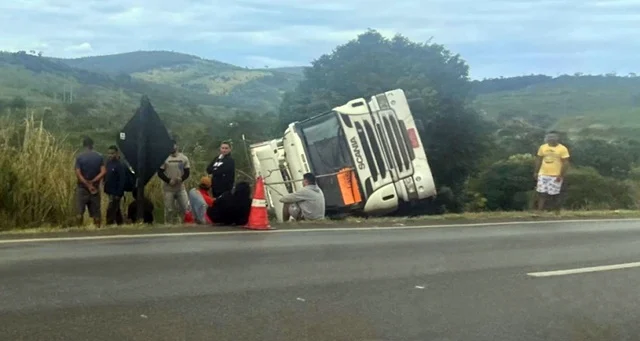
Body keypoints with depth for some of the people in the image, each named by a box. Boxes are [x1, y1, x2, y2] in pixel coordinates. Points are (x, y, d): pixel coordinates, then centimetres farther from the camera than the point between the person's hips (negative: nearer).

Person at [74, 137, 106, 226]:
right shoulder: (99, 156, 0)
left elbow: (78, 174, -13)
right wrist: (92, 182, -7)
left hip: (82, 187, -2)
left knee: (79, 212, 3)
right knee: (96, 212, 6)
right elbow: (103, 172, -8)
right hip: (95, 187, 2)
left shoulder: (79, 157, -5)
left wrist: (88, 185, -11)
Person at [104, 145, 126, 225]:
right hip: (110, 192, 8)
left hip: (116, 193, -8)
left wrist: (118, 194, -21)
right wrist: (106, 189, 5)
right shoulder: (108, 163, 8)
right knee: (117, 211, 15)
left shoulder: (120, 165, -15)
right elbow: (106, 177, 14)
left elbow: (122, 180, -18)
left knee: (110, 211, -8)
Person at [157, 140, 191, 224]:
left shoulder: (183, 158, 5)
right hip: (168, 188, -2)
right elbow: (160, 173, -2)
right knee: (169, 209, 0)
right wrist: (169, 180, -15)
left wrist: (181, 179, -15)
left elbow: (187, 172, 5)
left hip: (181, 188, 2)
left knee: (185, 207, -1)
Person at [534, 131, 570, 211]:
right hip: (543, 175, 4)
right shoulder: (542, 147, 6)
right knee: (541, 194, 2)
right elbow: (539, 160, 14)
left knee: (554, 195, 0)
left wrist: (561, 175, -15)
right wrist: (536, 172, 9)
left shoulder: (562, 149, -9)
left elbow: (565, 163, -11)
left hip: (555, 176, -4)